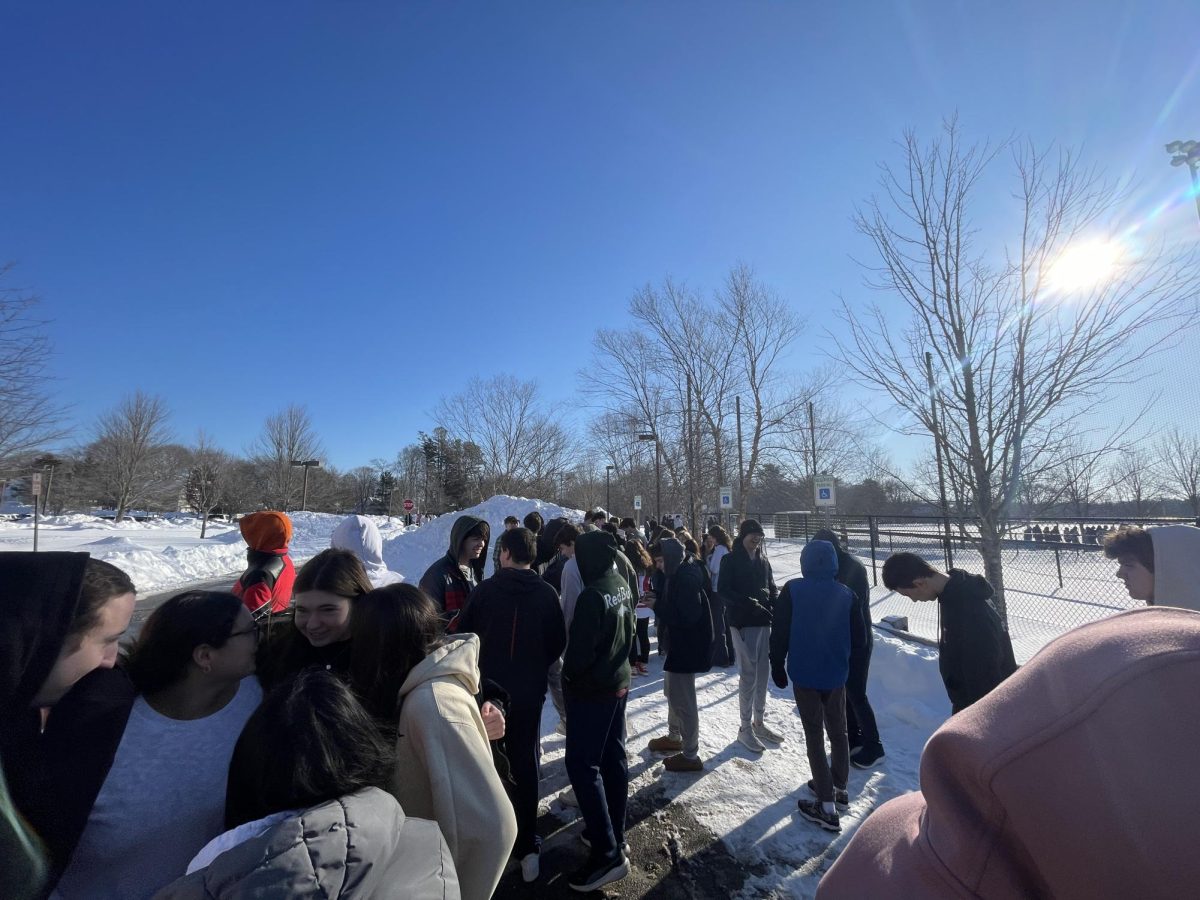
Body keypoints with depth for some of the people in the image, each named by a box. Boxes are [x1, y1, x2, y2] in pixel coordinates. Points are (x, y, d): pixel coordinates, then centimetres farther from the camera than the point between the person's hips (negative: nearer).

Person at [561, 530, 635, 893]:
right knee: (613, 758, 18)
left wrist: (569, 676, -3)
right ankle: (613, 833, 32)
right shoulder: (622, 586, 0)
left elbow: (579, 651, -21)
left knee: (582, 765, 1)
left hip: (591, 689, -9)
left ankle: (607, 854, 6)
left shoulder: (593, 595, -26)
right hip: (618, 682, 9)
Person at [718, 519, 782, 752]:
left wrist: (775, 603, -7)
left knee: (763, 673, 13)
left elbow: (772, 587, 14)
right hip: (743, 623, -6)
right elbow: (723, 590, -13)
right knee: (749, 675, -2)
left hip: (764, 621, 6)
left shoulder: (763, 561, 11)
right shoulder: (731, 560, -7)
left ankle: (759, 722, 28)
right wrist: (750, 602, -23)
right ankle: (746, 727, 12)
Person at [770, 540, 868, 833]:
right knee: (838, 732, 22)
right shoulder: (846, 594, -7)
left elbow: (779, 635, -11)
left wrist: (777, 667, 3)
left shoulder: (792, 590, -14)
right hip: (836, 676, 3)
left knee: (815, 736, 8)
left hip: (804, 675, -3)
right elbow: (860, 638, -1)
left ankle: (827, 806, 10)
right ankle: (841, 787, 39)